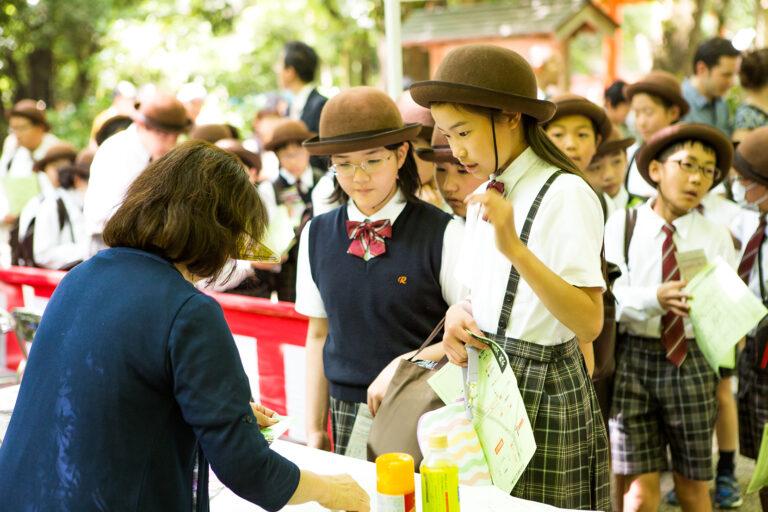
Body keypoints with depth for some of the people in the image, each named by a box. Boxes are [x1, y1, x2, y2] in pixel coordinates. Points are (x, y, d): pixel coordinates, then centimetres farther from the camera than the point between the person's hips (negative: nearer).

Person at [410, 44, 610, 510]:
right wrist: (459, 315, -4)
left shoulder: (565, 194, -16)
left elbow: (589, 324, -25)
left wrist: (516, 249, -35)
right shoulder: (486, 195, 10)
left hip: (543, 391, -7)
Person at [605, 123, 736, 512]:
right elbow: (610, 297, -8)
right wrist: (656, 298, -25)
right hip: (633, 358, -2)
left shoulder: (716, 237, 8)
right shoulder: (621, 227, 3)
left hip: (692, 360, 2)